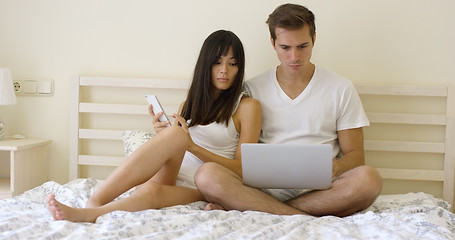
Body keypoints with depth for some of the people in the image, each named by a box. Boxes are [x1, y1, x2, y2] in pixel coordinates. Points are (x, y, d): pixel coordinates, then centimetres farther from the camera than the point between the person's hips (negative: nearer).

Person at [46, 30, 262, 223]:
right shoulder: (189, 104, 22)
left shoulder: (247, 106, 6)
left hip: (201, 188, -3)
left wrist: (191, 145, -13)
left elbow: (242, 169, -2)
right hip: (173, 176, 3)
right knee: (175, 134, -31)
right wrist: (161, 137, -4)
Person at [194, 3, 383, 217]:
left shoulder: (341, 89, 9)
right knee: (207, 175, -27)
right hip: (265, 188, 0)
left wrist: (335, 167, -15)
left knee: (369, 179, -33)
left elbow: (355, 155, 9)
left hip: (320, 189, 1)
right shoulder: (252, 89, 10)